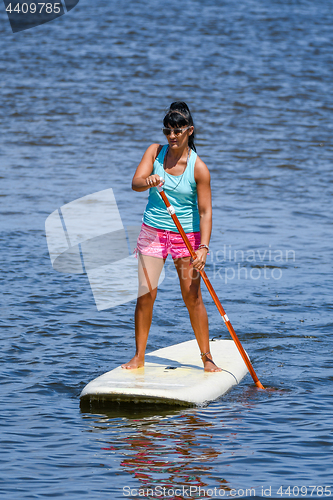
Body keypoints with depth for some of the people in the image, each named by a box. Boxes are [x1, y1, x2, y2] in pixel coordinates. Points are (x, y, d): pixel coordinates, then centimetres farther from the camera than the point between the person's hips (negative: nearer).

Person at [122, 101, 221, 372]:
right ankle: (139, 357, 5)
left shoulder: (198, 168, -11)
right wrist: (148, 181, -38)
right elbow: (135, 183, -14)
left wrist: (204, 247, -23)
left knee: (193, 298, -1)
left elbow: (205, 212, -12)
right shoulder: (155, 152, -2)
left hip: (187, 236, -2)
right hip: (153, 232, 2)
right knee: (146, 294, -4)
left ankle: (206, 357, 11)